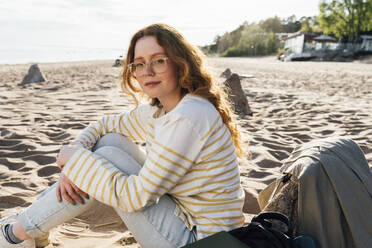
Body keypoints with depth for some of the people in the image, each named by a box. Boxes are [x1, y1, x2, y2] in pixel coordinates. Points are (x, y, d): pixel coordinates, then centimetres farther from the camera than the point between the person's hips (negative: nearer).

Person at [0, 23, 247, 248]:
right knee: (110, 139, 2)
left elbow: (137, 196, -25)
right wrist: (72, 166, -3)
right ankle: (26, 220, 12)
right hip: (183, 217, 9)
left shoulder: (189, 117, -26)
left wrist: (77, 159, -13)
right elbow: (103, 125, 15)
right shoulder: (156, 111, 3)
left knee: (108, 156, -14)